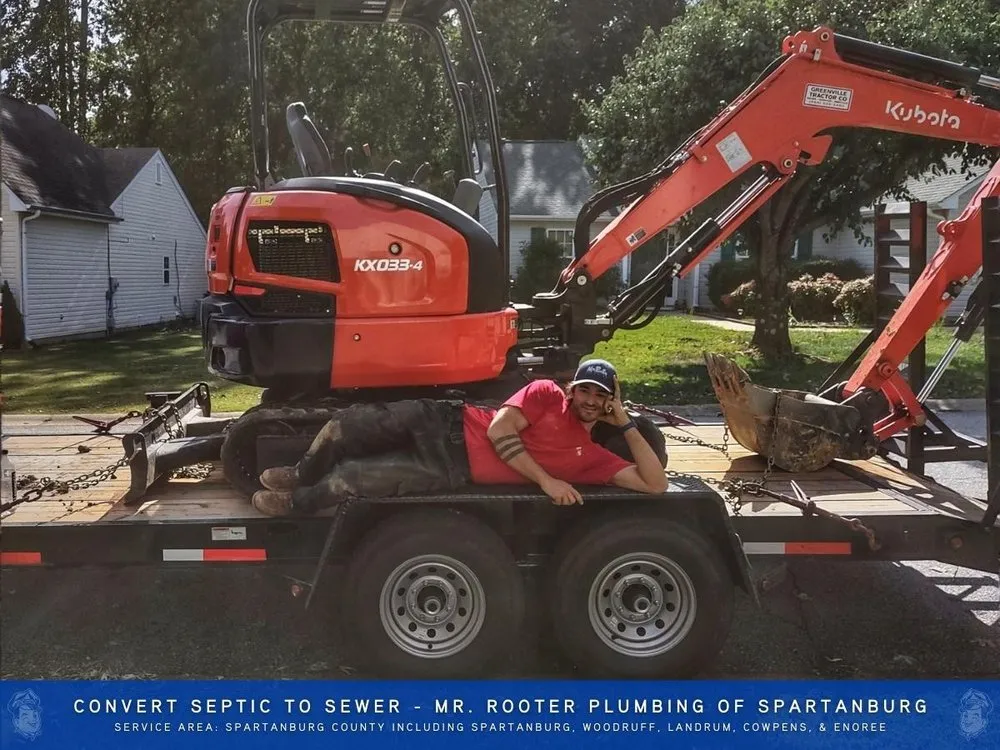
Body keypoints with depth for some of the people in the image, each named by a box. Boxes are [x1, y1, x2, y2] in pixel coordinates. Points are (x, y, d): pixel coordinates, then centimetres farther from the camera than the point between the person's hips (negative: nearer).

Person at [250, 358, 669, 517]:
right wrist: (545, 480, -14)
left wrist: (627, 425, -6)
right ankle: (302, 475, 19)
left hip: (452, 474, -1)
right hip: (447, 424, 1)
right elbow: (498, 430, -9)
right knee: (348, 424, -14)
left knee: (349, 478, -19)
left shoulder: (591, 458, 4)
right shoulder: (546, 394, 2)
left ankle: (298, 503, 12)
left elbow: (655, 485, -3)